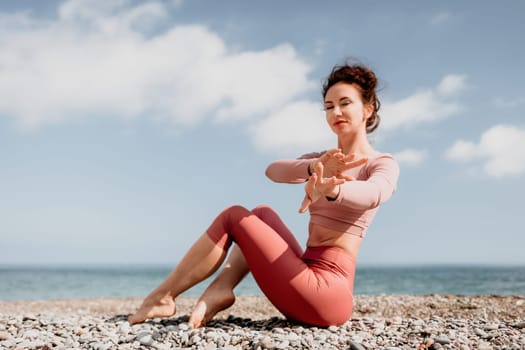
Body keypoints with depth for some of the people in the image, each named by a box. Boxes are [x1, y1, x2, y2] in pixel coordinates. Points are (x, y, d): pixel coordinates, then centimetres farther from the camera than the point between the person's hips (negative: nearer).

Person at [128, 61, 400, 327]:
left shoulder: (383, 164, -3)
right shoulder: (321, 160, 17)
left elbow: (374, 193, -30)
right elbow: (273, 171, -5)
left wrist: (331, 190, -52)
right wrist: (315, 168, -28)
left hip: (327, 290, -7)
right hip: (310, 277, 7)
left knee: (233, 216, -3)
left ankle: (162, 298, 5)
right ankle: (220, 289, -6)